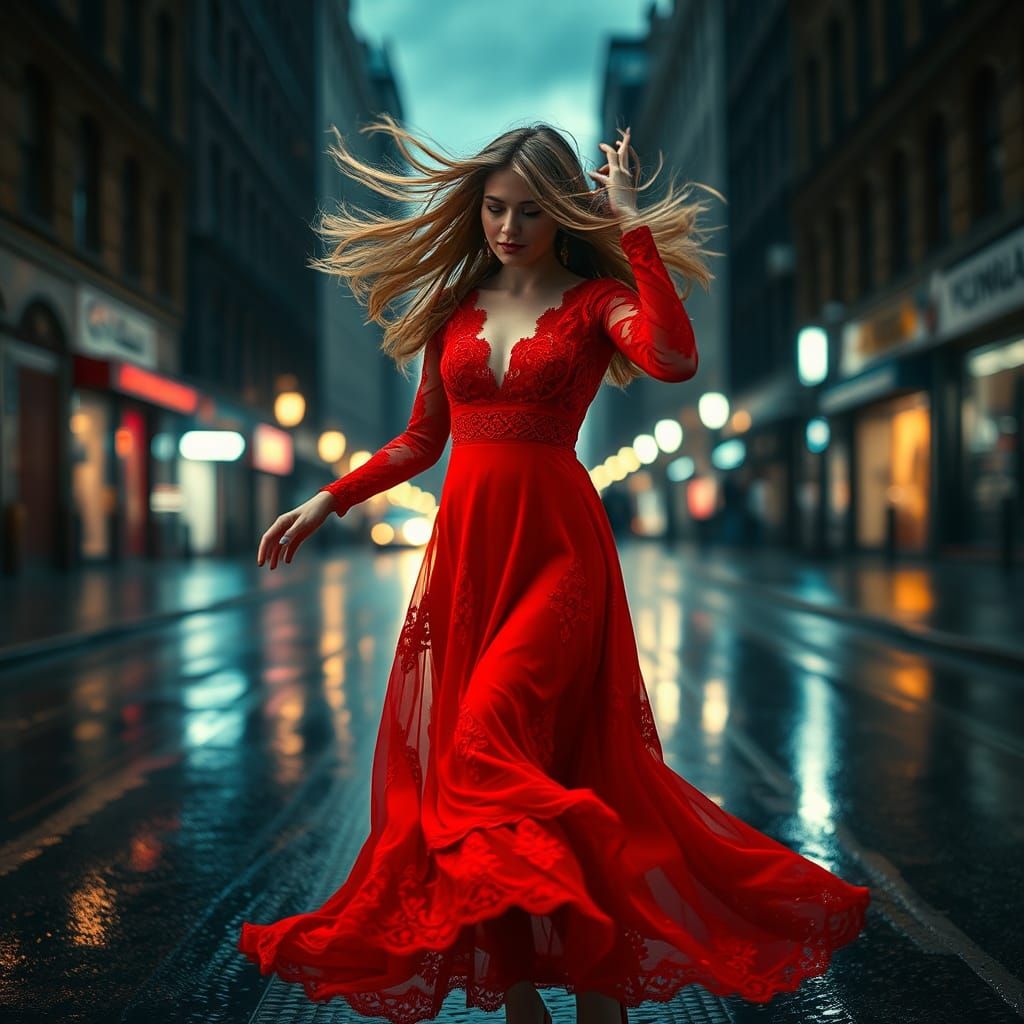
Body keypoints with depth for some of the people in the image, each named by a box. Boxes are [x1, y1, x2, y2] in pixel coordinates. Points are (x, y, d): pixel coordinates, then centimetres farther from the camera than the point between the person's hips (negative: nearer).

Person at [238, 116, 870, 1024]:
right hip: (463, 547, 5)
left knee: (493, 749, -19)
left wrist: (633, 228, -14)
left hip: (554, 549, -5)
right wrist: (328, 501, 13)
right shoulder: (455, 305, 15)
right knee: (445, 763, 2)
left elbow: (675, 359, -21)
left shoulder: (595, 299, 2)